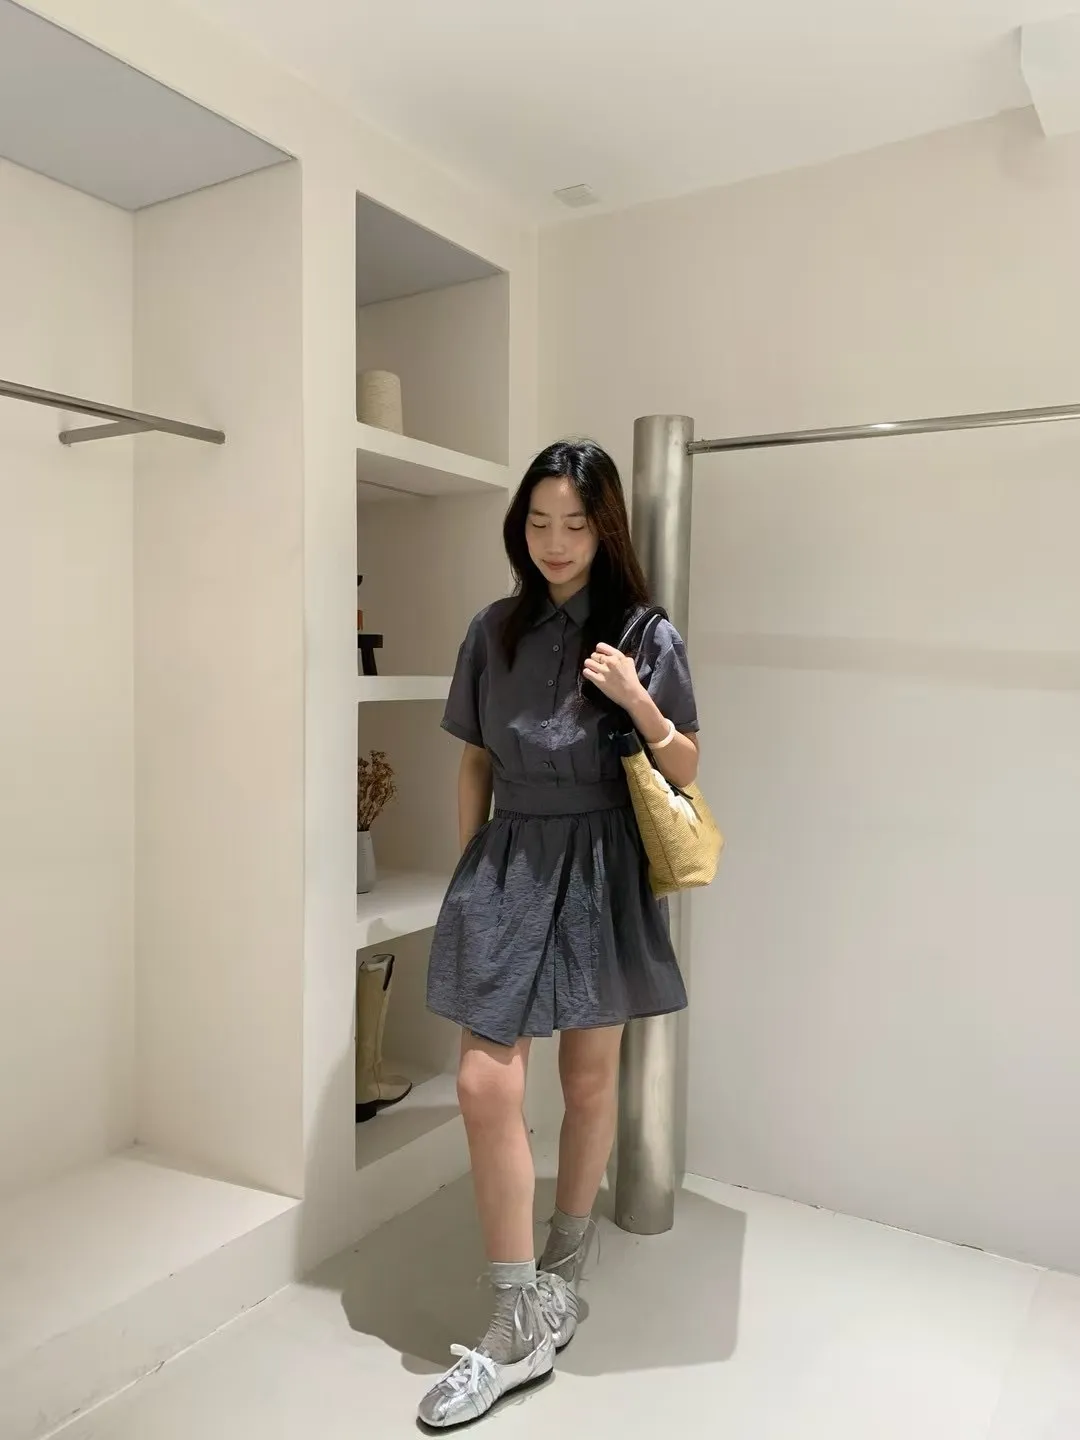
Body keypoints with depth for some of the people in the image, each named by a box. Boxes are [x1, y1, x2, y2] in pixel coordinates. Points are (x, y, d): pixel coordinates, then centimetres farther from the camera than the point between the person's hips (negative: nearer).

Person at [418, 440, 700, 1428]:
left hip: (600, 874, -1)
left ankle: (565, 1272, 35)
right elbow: (476, 763, 10)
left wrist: (639, 704, -17)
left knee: (590, 1079, 11)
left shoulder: (648, 636, -2)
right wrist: (467, 873, 9)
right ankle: (521, 1326, 10)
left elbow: (686, 773, 1)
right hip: (508, 867, 2)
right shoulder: (494, 631, 4)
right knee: (486, 1086, -6)